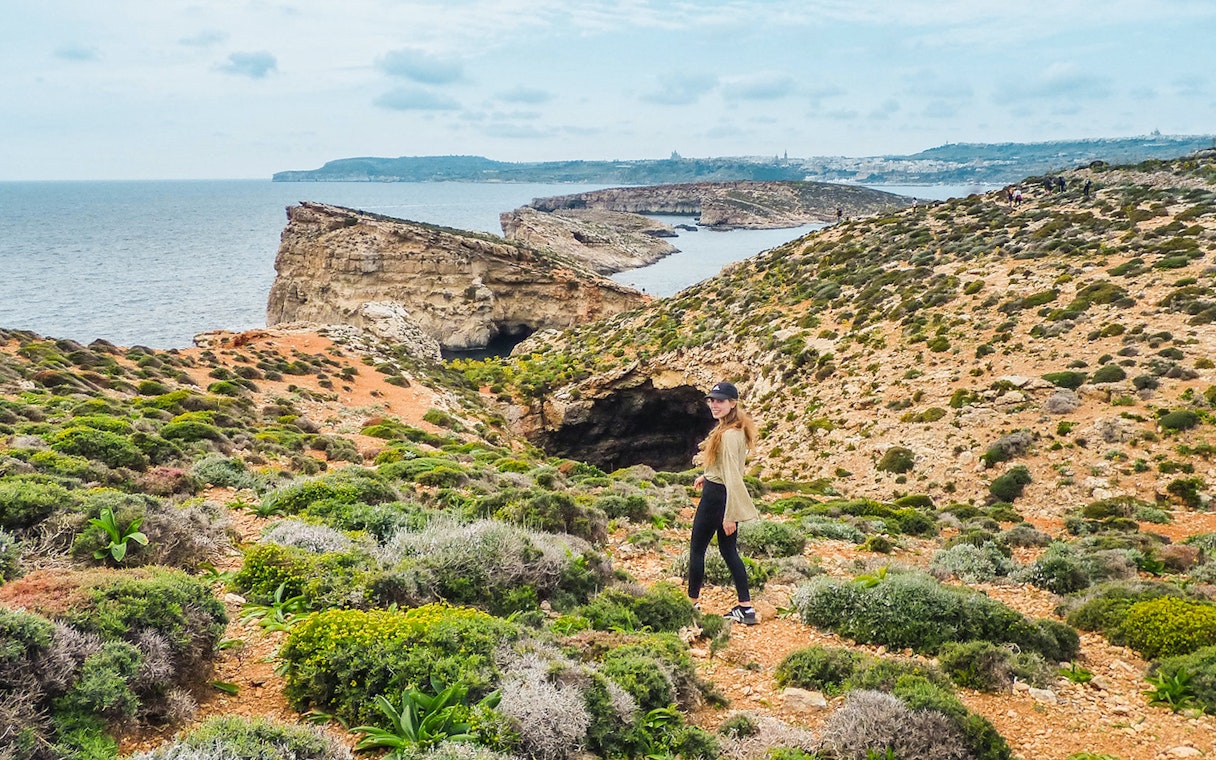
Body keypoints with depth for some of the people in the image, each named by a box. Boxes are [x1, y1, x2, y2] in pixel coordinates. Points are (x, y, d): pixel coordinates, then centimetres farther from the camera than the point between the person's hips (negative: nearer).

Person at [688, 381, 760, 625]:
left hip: (717, 495, -10)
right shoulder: (737, 429, 7)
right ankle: (746, 608, 13)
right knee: (729, 551, 13)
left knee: (697, 549, 7)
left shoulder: (729, 435, -23)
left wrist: (730, 516, -25)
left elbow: (732, 476, -25)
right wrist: (707, 476, 30)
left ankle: (692, 603, 19)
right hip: (724, 495, 10)